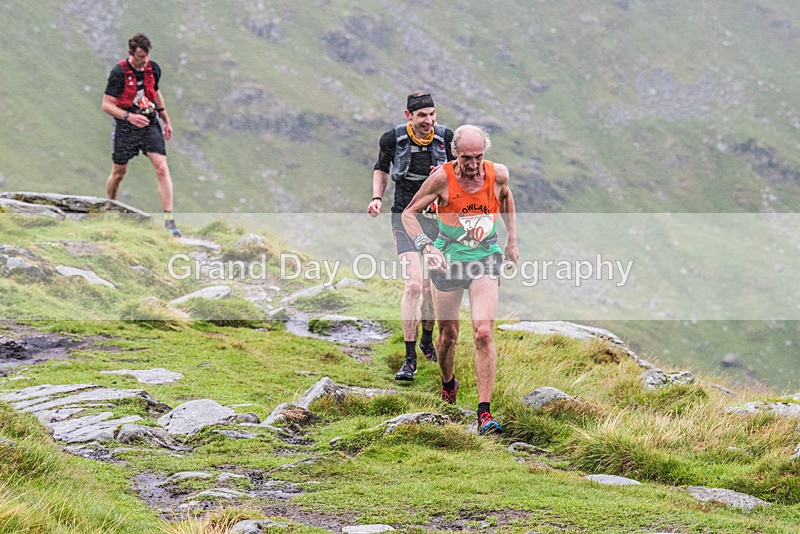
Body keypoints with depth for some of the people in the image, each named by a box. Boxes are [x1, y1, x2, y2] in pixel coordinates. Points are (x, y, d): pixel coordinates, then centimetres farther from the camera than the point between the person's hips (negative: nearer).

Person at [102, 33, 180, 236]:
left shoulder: (153, 69, 1)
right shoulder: (119, 72, -15)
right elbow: (107, 105, -14)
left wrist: (166, 120, 22)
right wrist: (128, 116, -29)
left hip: (150, 124, 3)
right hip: (125, 127, -3)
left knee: (162, 168, -12)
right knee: (119, 172, 9)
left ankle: (168, 219, -12)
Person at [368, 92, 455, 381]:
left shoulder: (446, 137, -6)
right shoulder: (393, 138, -8)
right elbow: (381, 168, 12)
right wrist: (377, 197, -3)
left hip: (437, 216, 2)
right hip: (406, 217, -2)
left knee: (432, 288, 9)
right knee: (413, 285, -16)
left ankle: (427, 341, 38)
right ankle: (409, 360, -10)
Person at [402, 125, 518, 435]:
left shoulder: (498, 174, -8)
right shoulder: (442, 177, -15)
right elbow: (409, 213, -6)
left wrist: (512, 241, 19)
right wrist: (425, 246, -21)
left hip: (486, 259, 0)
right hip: (448, 259, 0)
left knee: (484, 334, -15)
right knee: (448, 336, 12)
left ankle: (484, 414, -16)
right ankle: (448, 383, 46)